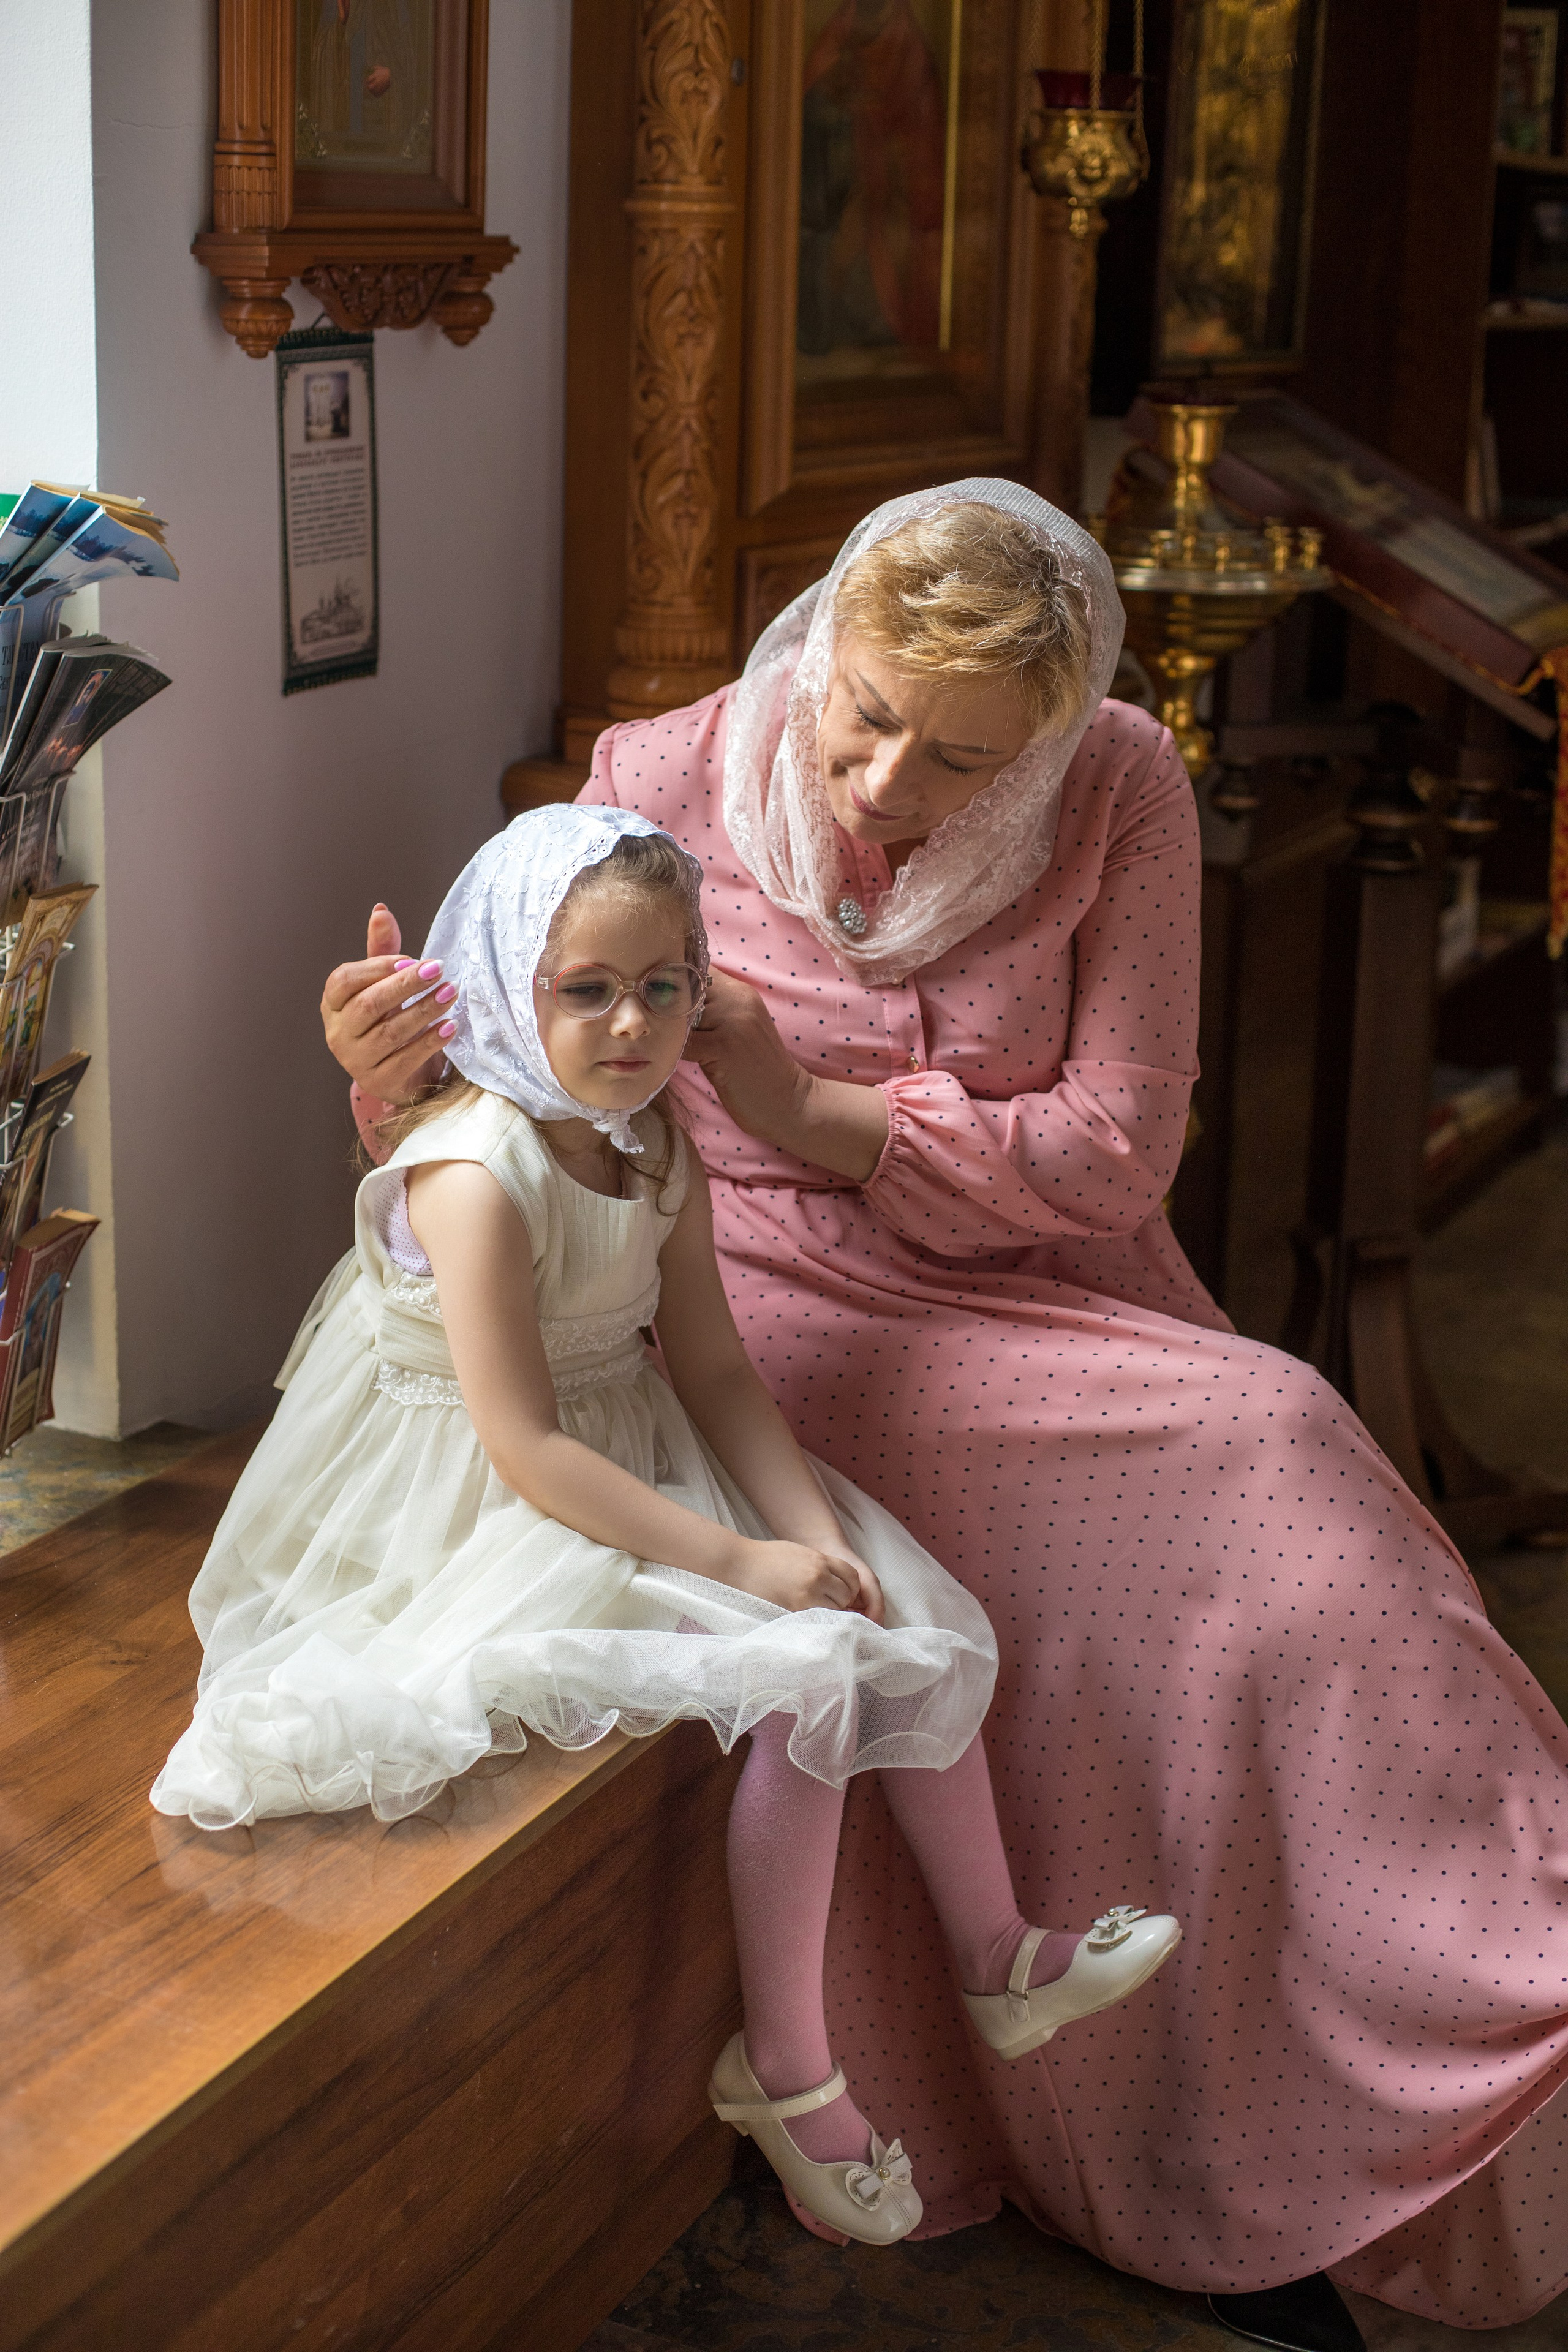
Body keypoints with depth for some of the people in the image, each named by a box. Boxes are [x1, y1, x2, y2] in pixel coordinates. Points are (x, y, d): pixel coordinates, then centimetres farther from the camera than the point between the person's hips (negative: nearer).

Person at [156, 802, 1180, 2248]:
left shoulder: (659, 1153, 1)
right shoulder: (479, 1176, -25)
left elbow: (714, 1372, 2)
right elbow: (526, 1448, -27)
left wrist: (814, 1532, -13)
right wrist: (738, 1561, -26)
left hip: (635, 1464, 9)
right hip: (487, 1518, -9)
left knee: (916, 1624, 3)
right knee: (805, 1680, -21)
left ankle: (998, 1962, 21)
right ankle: (784, 2070, -4)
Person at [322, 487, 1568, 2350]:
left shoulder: (1118, 793, -7)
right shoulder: (664, 784, -8)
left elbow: (1117, 1146, -9)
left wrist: (812, 1111, -18)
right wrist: (403, 1062, -25)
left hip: (1039, 1284, 2)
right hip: (764, 1296, -1)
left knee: (1279, 1473, -27)